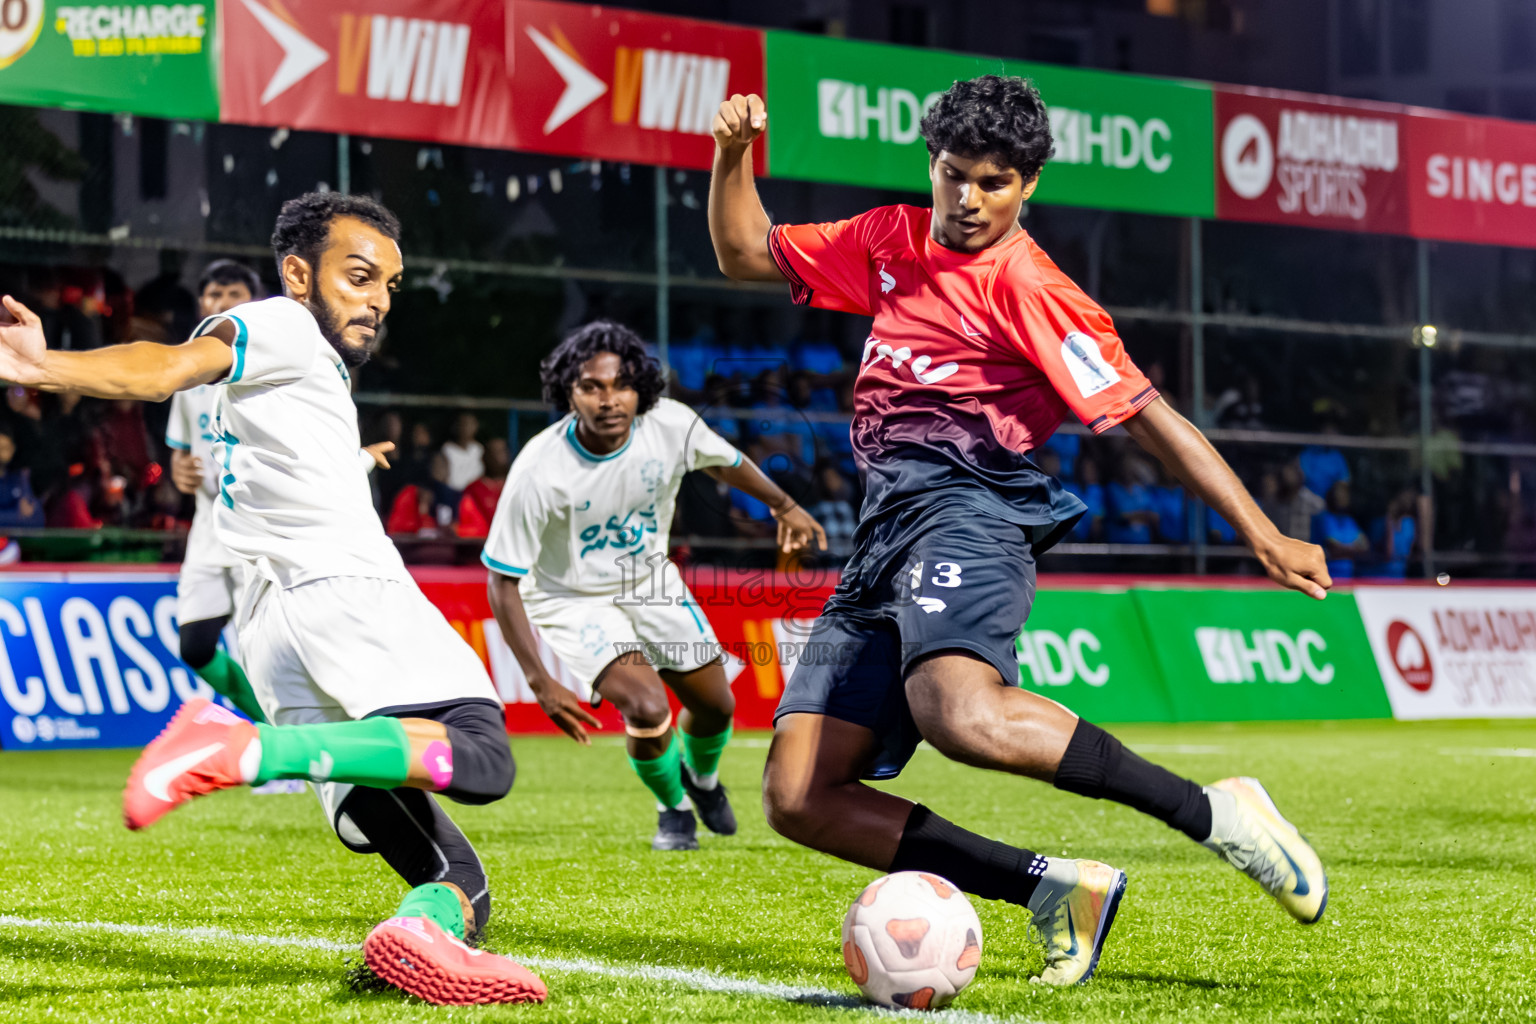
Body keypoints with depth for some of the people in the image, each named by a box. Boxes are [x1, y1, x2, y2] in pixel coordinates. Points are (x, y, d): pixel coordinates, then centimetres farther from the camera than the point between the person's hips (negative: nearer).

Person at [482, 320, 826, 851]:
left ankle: (701, 775, 51)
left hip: (651, 582, 5)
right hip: (571, 599, -5)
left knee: (715, 706, 13)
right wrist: (540, 682, -30)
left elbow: (723, 462, 3)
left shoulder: (671, 425, -22)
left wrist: (784, 505, 18)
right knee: (646, 708, -24)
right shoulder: (537, 472, -33)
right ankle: (673, 807, 10)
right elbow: (503, 582, -25)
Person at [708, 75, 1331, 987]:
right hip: (886, 536, 7)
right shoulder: (893, 240, 19)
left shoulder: (1027, 287, -1)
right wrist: (734, 156, 10)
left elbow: (1147, 416, -4)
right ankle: (1054, 890, -7)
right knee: (799, 800, -7)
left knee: (960, 714, -39)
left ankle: (1214, 815, -28)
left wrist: (1265, 536, -10)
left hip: (966, 511, -7)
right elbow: (746, 255, 29)